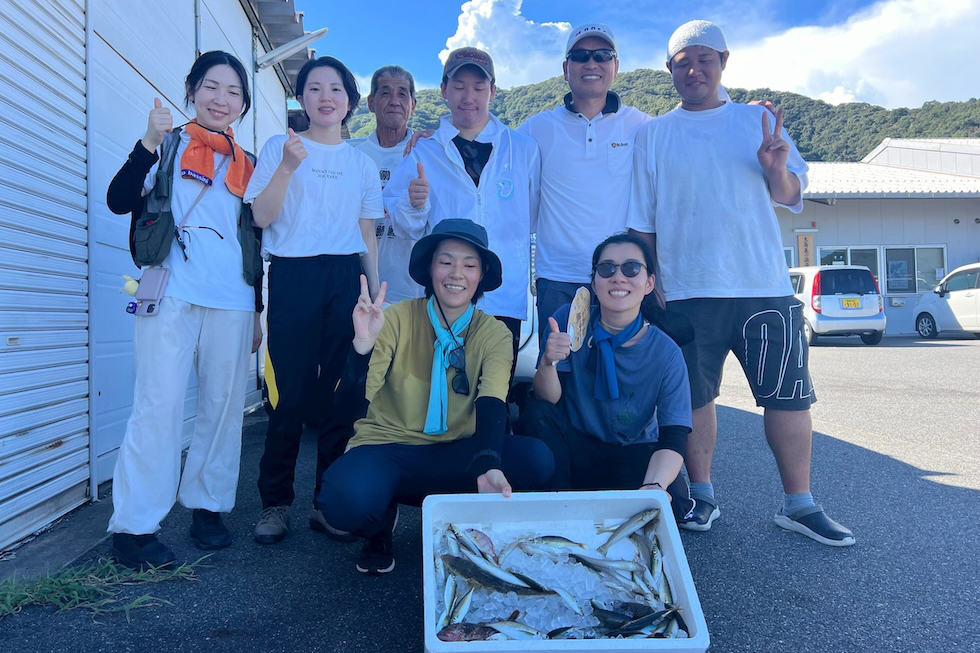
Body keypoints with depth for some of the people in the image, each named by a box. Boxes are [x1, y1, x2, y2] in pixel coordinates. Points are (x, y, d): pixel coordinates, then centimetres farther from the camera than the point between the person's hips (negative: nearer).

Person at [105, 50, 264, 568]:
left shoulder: (246, 165, 18)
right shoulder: (168, 145, 8)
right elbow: (118, 201, -5)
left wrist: (257, 310, 17)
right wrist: (149, 143, -18)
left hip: (232, 302, 4)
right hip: (171, 295, -4)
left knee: (223, 405, 4)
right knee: (159, 405, -8)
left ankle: (207, 506, 17)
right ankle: (133, 526, 0)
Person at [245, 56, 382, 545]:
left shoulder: (362, 162, 16)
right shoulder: (280, 147, 9)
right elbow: (261, 216, -2)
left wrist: (375, 293, 11)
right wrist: (288, 166, -15)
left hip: (347, 278, 2)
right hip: (293, 278, -2)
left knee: (341, 393, 0)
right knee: (291, 394, -5)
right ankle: (275, 502, 9)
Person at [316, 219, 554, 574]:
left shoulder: (494, 333, -3)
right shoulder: (397, 318, -10)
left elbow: (492, 406, -18)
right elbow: (348, 401, -16)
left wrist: (488, 466, -38)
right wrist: (363, 344, -37)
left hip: (455, 454, 3)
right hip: (387, 447, -2)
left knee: (537, 459, -24)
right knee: (346, 499, -35)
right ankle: (380, 523, 4)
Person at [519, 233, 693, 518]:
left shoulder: (666, 353, -12)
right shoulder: (569, 319, -9)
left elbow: (674, 439, -16)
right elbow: (548, 400, -13)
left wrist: (654, 486, -37)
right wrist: (548, 363, -36)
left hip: (634, 455, 0)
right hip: (575, 449, 1)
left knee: (673, 498, -30)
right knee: (535, 415, -26)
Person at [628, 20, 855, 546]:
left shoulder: (758, 120, 12)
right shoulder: (653, 135, 9)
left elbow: (790, 196, 11)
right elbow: (641, 220, 8)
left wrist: (777, 170, -11)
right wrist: (648, 281, 1)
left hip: (764, 285, 1)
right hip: (685, 290, 0)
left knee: (789, 396, 2)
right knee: (694, 397, 5)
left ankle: (799, 504, 16)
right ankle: (702, 498, 21)